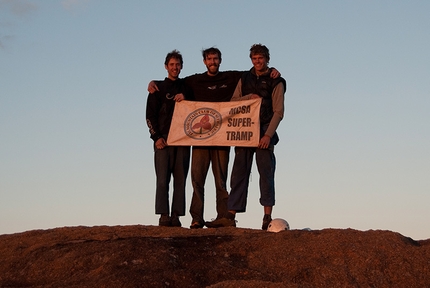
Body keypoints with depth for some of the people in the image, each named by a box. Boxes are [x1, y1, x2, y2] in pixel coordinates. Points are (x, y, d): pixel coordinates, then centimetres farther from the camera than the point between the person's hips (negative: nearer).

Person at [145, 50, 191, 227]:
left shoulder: (187, 86, 17)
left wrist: (185, 97, -2)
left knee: (180, 180, -2)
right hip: (163, 140, -2)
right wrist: (156, 137, -6)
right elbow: (150, 115, 5)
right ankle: (164, 215, -10)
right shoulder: (158, 89, 11)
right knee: (163, 179, -8)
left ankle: (176, 216, -2)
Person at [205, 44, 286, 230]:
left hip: (264, 133, -4)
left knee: (266, 174, -4)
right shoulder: (244, 79, 16)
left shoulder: (276, 82, 2)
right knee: (239, 174, 2)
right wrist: (249, 97, -7)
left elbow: (278, 112, -4)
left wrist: (268, 135, -14)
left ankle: (267, 218, -2)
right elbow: (232, 102, 11)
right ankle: (230, 216, 1)